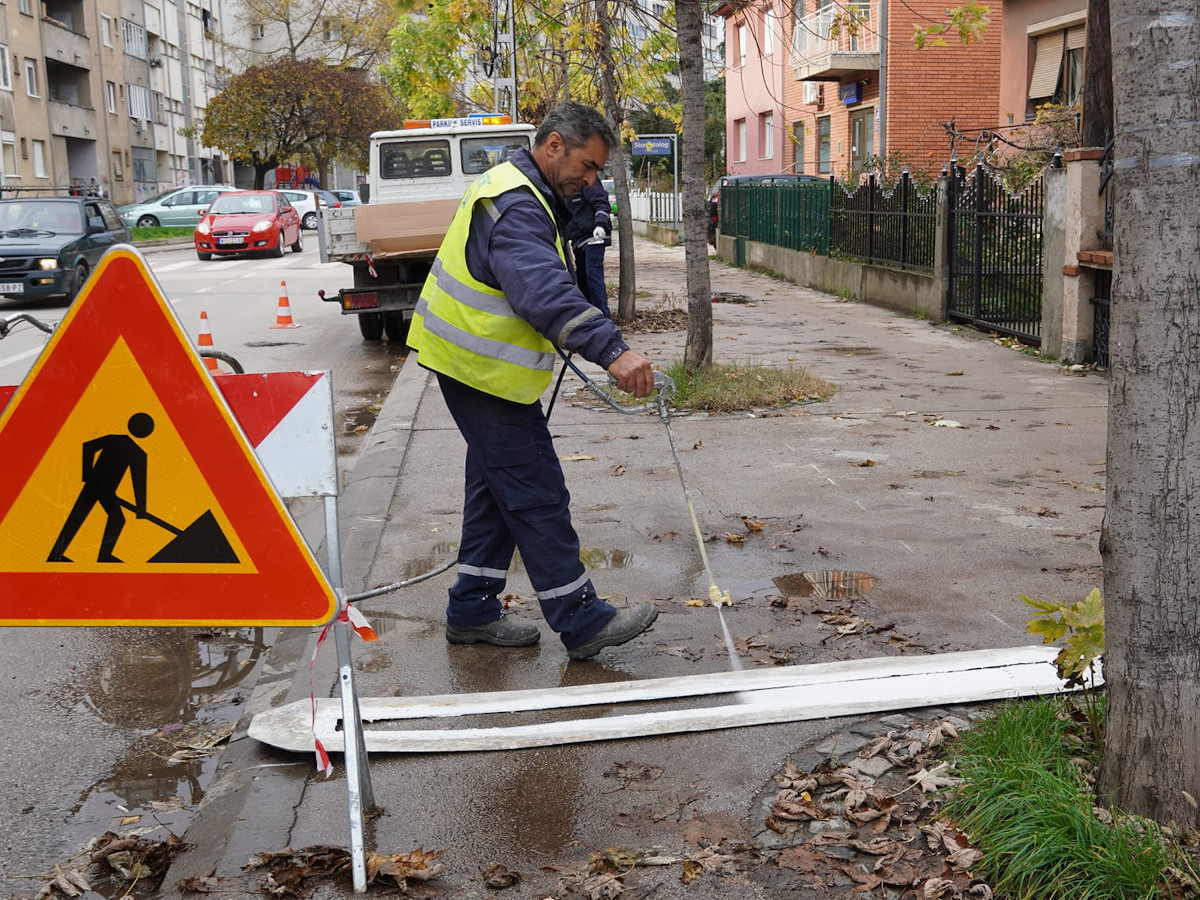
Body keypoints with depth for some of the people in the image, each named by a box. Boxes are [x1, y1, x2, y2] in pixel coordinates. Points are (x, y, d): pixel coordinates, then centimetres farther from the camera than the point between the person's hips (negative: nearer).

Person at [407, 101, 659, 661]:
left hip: (473, 363, 11)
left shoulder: (515, 191, 15)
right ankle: (582, 623, 0)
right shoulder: (515, 206, -21)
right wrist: (611, 349, -48)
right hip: (484, 369, -11)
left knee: (498, 488, 16)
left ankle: (472, 611, 24)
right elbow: (545, 290, -38)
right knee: (538, 494, -7)